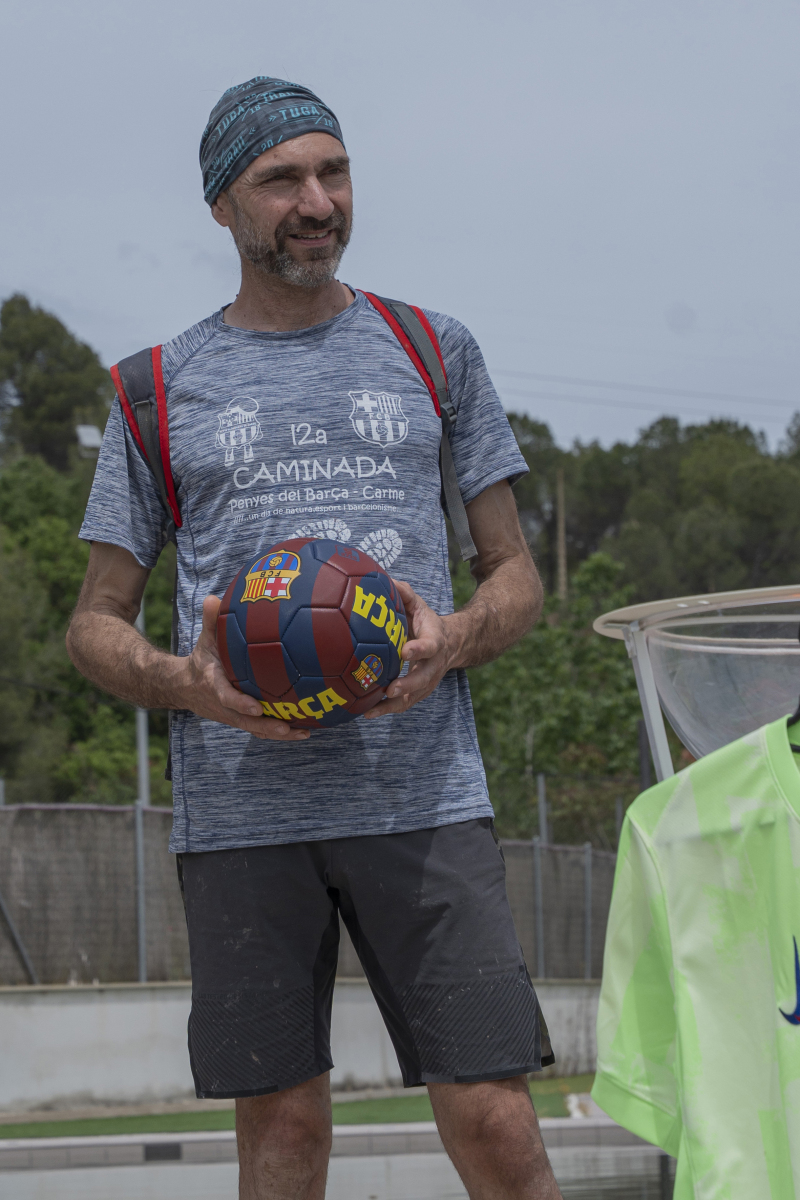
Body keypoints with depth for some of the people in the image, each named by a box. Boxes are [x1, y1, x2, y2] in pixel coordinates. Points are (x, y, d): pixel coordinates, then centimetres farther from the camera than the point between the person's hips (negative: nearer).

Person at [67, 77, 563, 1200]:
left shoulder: (433, 351, 14)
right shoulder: (162, 388, 12)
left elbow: (517, 576, 16)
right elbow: (96, 623, 13)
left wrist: (455, 640, -8)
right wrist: (185, 682, -10)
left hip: (423, 798, 0)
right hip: (239, 806, 0)